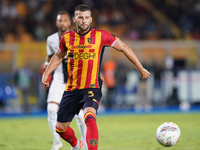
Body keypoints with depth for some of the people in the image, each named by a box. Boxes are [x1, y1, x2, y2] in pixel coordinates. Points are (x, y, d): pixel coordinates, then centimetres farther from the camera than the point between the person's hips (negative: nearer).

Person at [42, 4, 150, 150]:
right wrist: (46, 73, 13)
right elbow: (58, 56, 24)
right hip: (71, 89, 4)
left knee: (89, 116, -34)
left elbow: (124, 48, 5)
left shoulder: (100, 35, -4)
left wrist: (141, 69, 8)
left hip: (92, 88, -4)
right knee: (60, 128, 11)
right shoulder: (67, 38, 4)